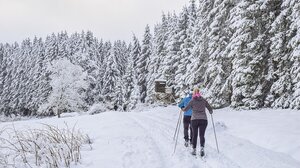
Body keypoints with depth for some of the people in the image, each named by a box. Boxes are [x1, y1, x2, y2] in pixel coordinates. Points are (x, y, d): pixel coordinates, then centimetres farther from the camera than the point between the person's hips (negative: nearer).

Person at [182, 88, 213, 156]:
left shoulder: (192, 101, 0)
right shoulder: (204, 100, 7)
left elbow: (185, 109, 1)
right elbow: (210, 109, 12)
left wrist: (182, 109, 23)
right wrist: (210, 112, 35)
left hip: (194, 120, -1)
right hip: (203, 119, 1)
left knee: (194, 135, 12)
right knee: (201, 135, 3)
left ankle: (194, 150, 13)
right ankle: (202, 148, -19)